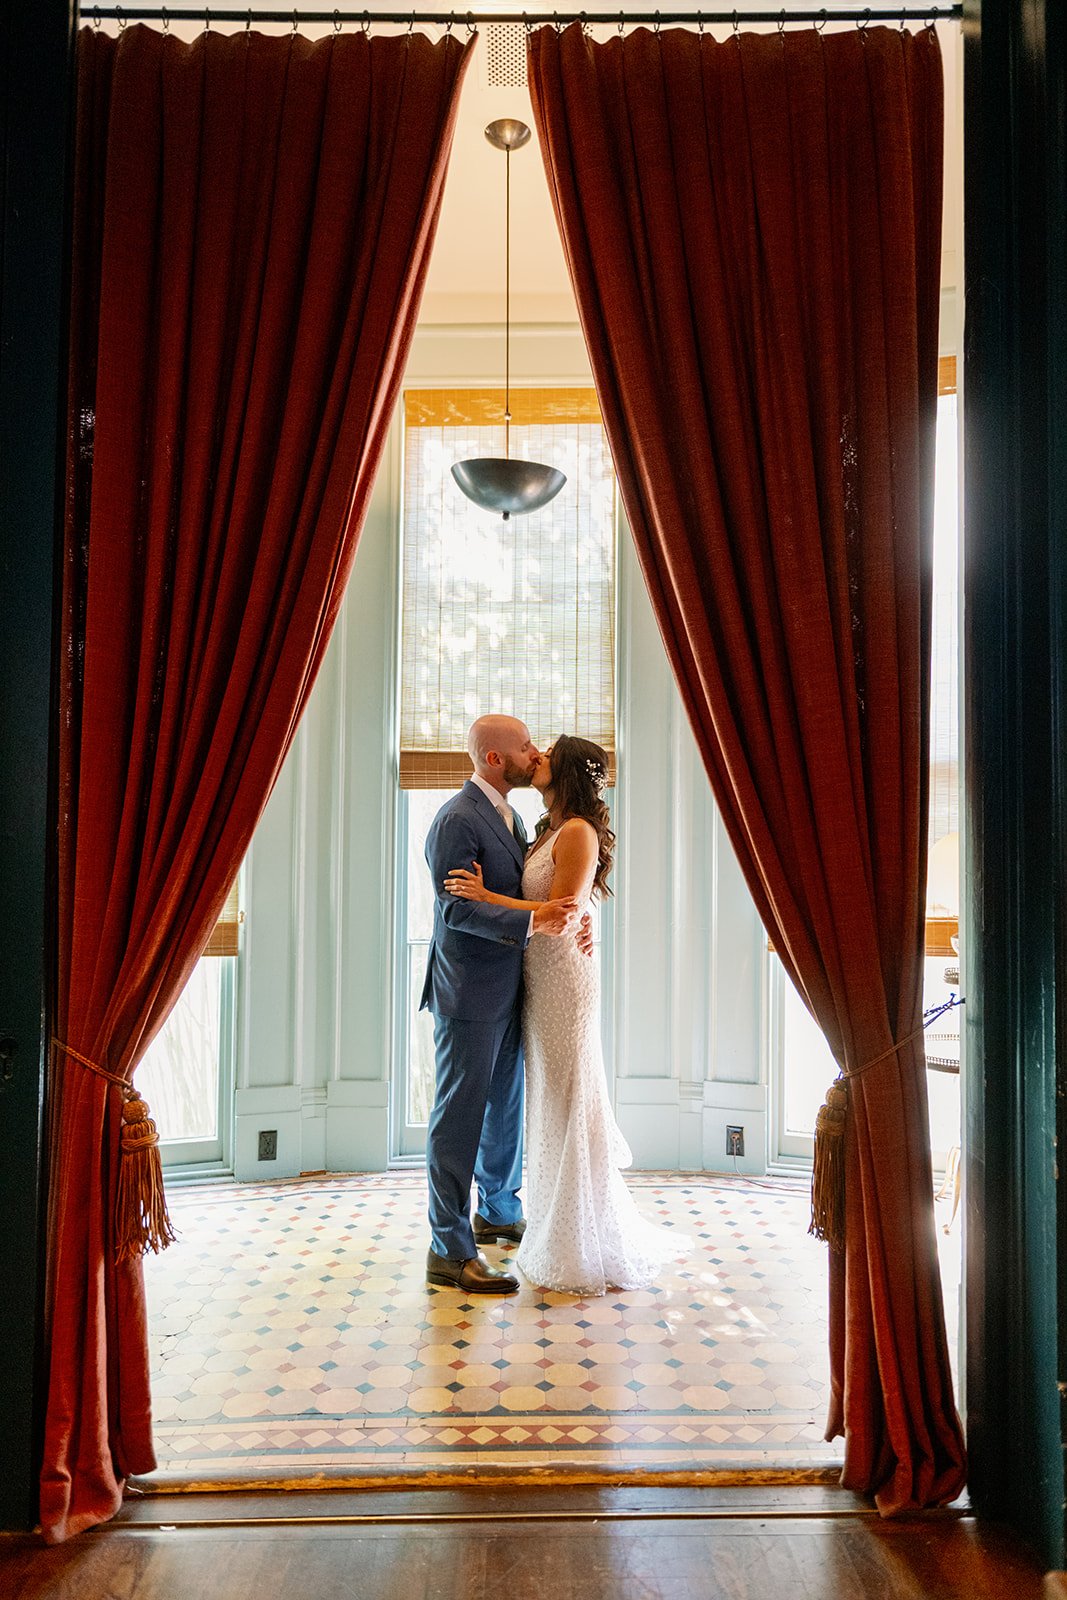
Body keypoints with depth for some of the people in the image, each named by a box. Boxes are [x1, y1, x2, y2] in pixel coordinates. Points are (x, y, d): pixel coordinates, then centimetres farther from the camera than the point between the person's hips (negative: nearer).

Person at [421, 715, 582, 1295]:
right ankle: (451, 1251, 7)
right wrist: (532, 922, -33)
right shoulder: (457, 820, -17)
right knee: (460, 1116, -2)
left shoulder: (509, 816, 13)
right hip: (469, 993, -10)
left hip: (508, 990, 10)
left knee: (506, 1105, 21)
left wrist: (570, 918, -3)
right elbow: (456, 907, -24)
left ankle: (499, 1212, 39)